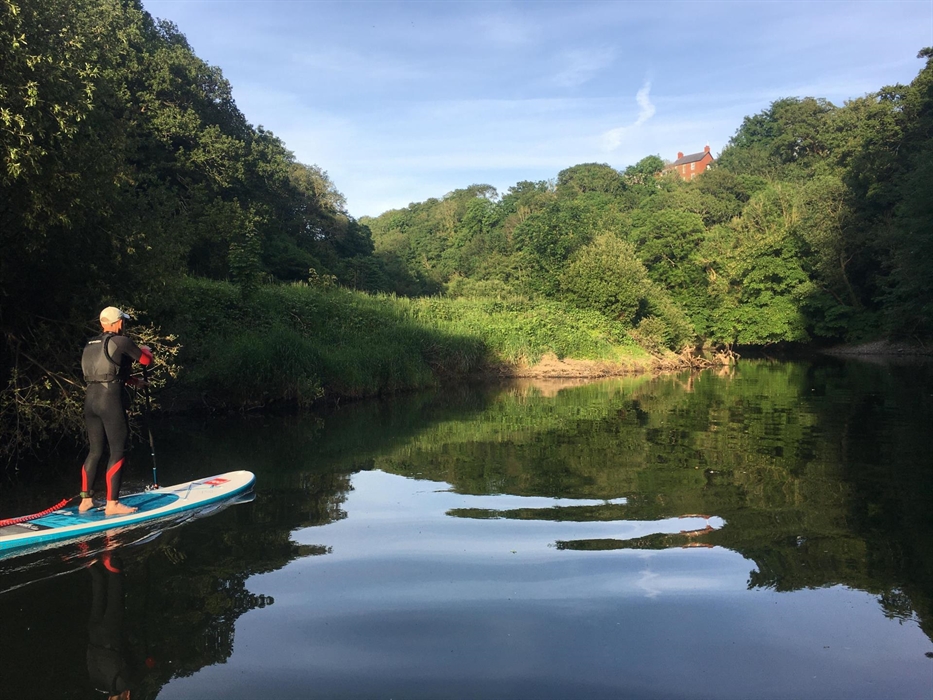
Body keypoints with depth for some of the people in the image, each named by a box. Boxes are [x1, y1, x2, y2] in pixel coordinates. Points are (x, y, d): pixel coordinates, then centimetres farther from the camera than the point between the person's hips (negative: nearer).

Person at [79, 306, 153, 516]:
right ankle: (112, 504, -4)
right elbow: (146, 360, 4)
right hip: (110, 399, -8)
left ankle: (85, 500, 20)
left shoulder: (91, 345, 18)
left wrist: (133, 381, 34)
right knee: (117, 451, -3)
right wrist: (146, 350, 27)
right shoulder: (121, 341, -5)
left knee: (94, 451, 15)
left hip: (90, 398, 8)